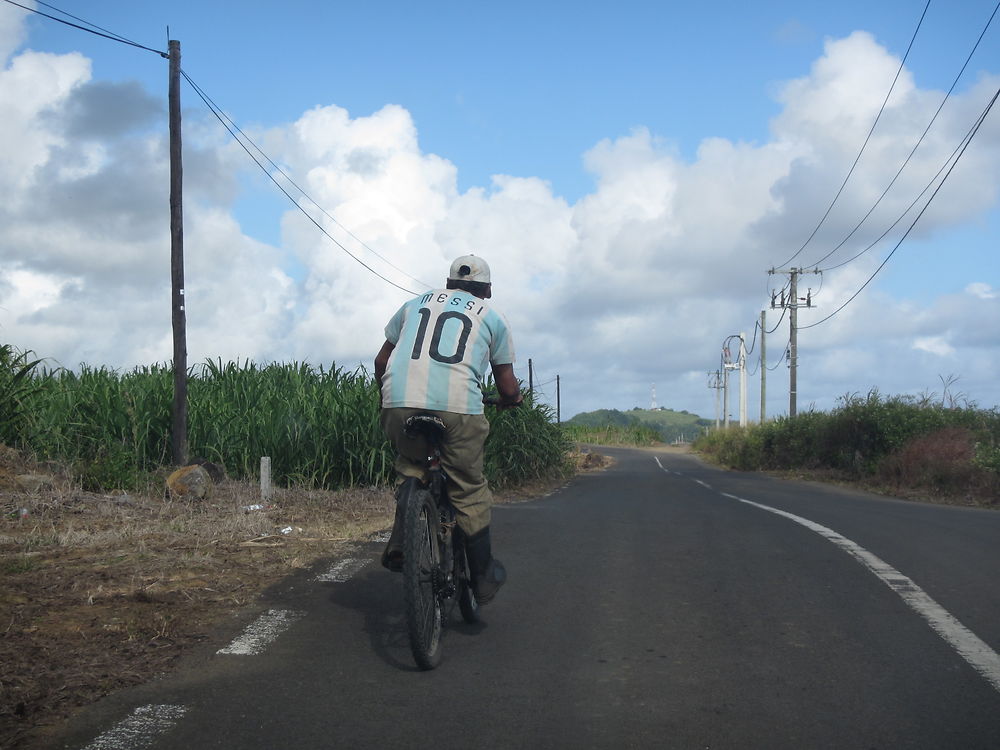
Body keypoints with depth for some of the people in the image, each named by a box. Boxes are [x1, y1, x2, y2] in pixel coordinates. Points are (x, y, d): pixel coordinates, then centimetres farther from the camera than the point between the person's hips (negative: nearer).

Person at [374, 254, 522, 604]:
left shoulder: (415, 304, 25)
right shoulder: (492, 317, 20)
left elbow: (380, 361, 27)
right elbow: (507, 386, 18)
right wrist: (512, 398, 40)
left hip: (399, 404, 3)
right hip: (458, 406, -2)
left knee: (410, 469, 27)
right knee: (469, 492, 11)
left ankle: (398, 545, 11)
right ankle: (483, 576, 19)